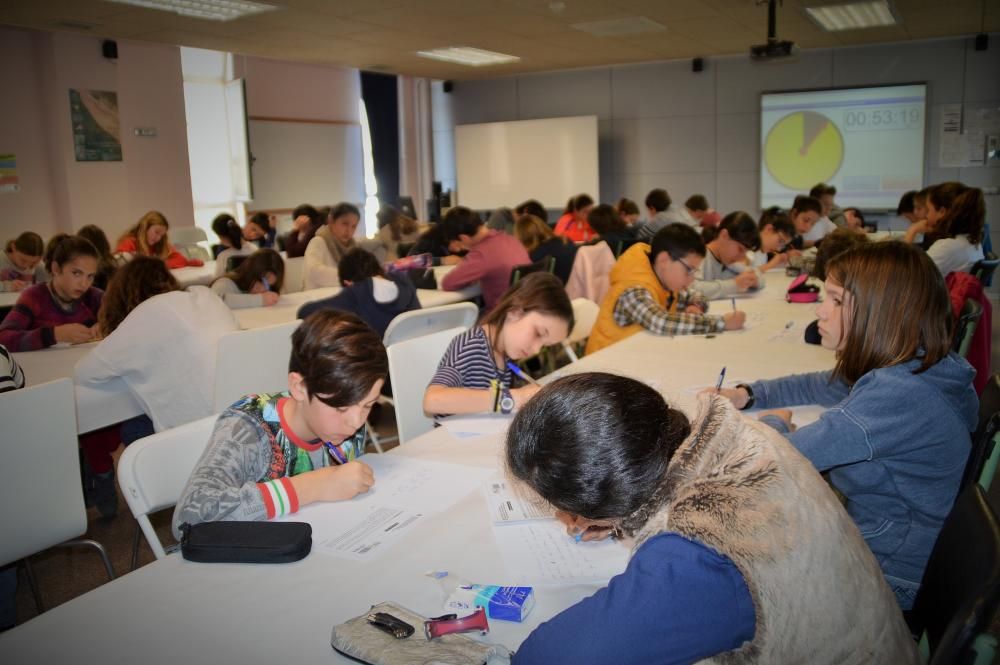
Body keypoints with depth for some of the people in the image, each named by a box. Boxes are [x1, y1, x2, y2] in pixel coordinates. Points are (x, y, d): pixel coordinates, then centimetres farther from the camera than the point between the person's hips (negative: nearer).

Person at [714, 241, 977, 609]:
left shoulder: (897, 395, -32)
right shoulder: (909, 368, -2)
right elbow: (819, 386, 14)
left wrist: (774, 423, -9)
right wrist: (747, 394, 1)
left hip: (888, 577, -8)